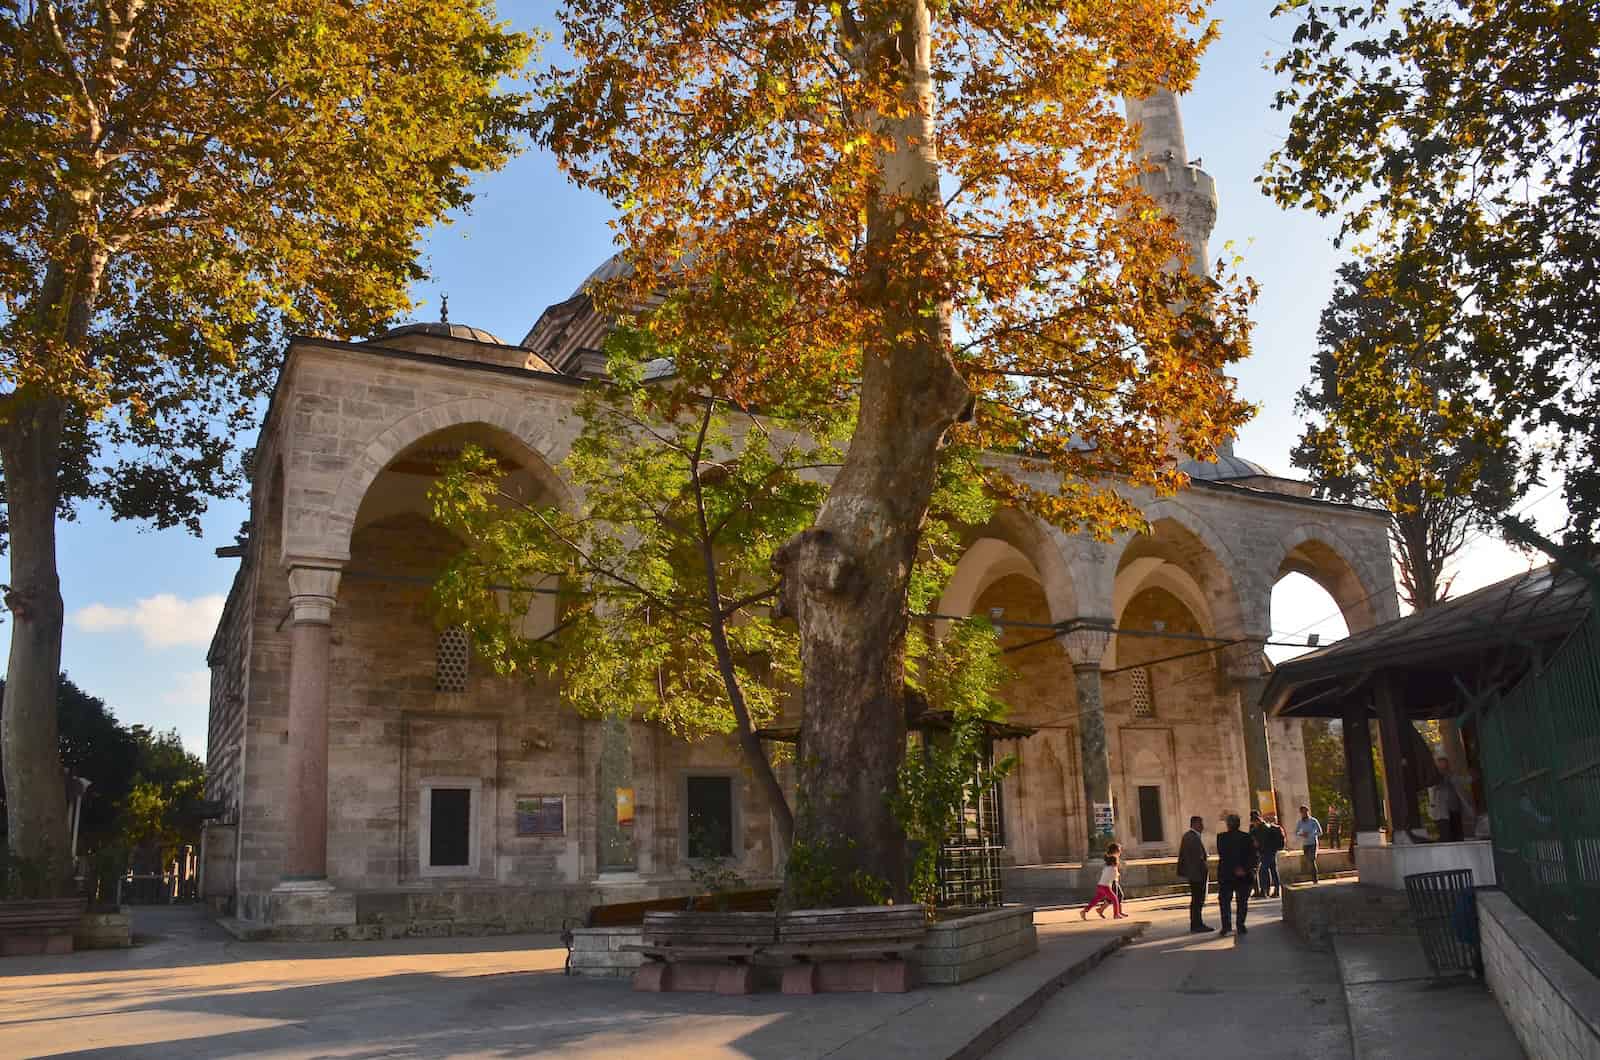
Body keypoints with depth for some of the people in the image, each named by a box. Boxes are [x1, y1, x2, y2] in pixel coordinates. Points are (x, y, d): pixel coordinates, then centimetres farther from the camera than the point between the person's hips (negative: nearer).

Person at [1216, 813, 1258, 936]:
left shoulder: (1221, 837, -6)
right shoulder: (1247, 837, -3)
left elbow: (1223, 856, -7)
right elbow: (1254, 857, -7)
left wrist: (1236, 868, -3)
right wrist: (1246, 869, -9)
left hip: (1226, 875, -1)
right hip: (1245, 876, 1)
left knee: (1225, 901, 11)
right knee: (1242, 901, 12)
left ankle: (1226, 925, 1)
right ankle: (1241, 926, 9)